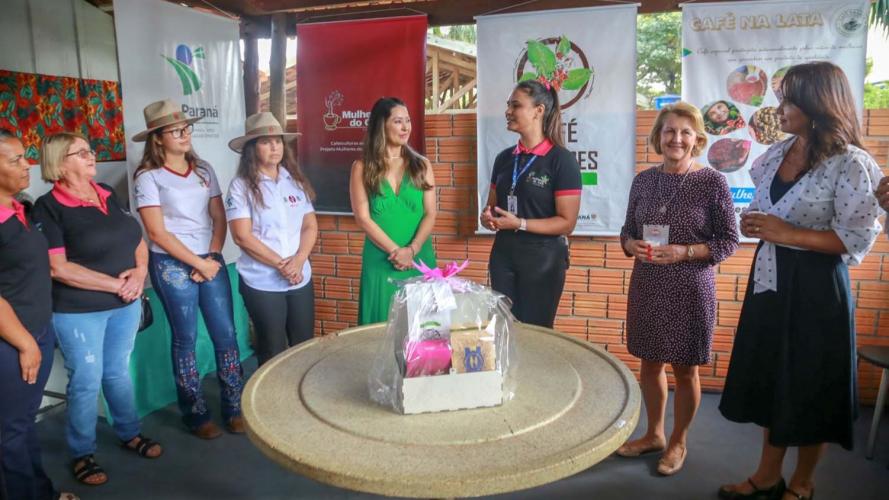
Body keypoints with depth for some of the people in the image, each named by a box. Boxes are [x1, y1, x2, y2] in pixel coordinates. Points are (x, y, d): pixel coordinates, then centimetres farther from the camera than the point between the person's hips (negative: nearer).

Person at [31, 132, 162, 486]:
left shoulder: (109, 196, 6)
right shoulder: (49, 207, -12)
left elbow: (137, 241, 13)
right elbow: (58, 268, -19)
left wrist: (139, 272, -7)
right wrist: (114, 284, -18)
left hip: (125, 305, 5)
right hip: (78, 311, -5)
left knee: (118, 372, 18)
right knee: (86, 381, 6)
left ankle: (129, 434, 35)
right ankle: (82, 454, 25)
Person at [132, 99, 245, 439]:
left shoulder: (203, 170, 8)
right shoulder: (148, 177, -6)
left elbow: (219, 218, 7)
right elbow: (157, 233, -10)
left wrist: (213, 257, -6)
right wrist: (198, 263, -10)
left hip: (211, 261, 4)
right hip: (172, 266, -4)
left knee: (226, 334, 4)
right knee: (186, 340, 6)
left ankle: (234, 408, 18)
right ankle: (196, 415, 21)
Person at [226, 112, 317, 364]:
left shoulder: (296, 181, 7)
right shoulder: (241, 185, -6)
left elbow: (310, 226, 6)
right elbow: (242, 236, -12)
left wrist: (299, 259, -11)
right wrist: (280, 264, -15)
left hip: (301, 278, 4)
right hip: (262, 283, -4)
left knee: (305, 344, 13)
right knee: (273, 350, 8)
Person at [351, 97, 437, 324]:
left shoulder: (421, 165, 7)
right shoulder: (362, 167, 2)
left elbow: (430, 214, 1)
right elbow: (363, 218, -5)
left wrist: (411, 250, -13)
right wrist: (394, 250, -13)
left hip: (419, 259, 2)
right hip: (380, 261, -2)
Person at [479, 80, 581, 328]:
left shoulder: (561, 159, -10)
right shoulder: (504, 158, 7)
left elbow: (567, 222, -13)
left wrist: (519, 224, -22)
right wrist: (487, 217, -6)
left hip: (543, 258, -5)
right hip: (503, 254, 5)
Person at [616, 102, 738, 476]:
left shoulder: (713, 182, -8)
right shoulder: (643, 180, 4)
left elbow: (729, 241, -6)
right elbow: (628, 230, 12)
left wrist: (683, 252, -19)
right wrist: (632, 245, -10)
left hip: (690, 289, -4)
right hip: (646, 286, 4)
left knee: (684, 369, 10)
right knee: (650, 362, 15)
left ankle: (679, 442, 31)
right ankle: (654, 434, 36)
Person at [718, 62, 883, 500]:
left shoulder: (850, 164, -15)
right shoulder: (777, 154, 6)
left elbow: (857, 239, -16)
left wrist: (787, 234, -20)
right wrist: (752, 222, -5)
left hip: (815, 286, -7)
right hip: (769, 278, 7)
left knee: (809, 385, 8)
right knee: (769, 376, 15)